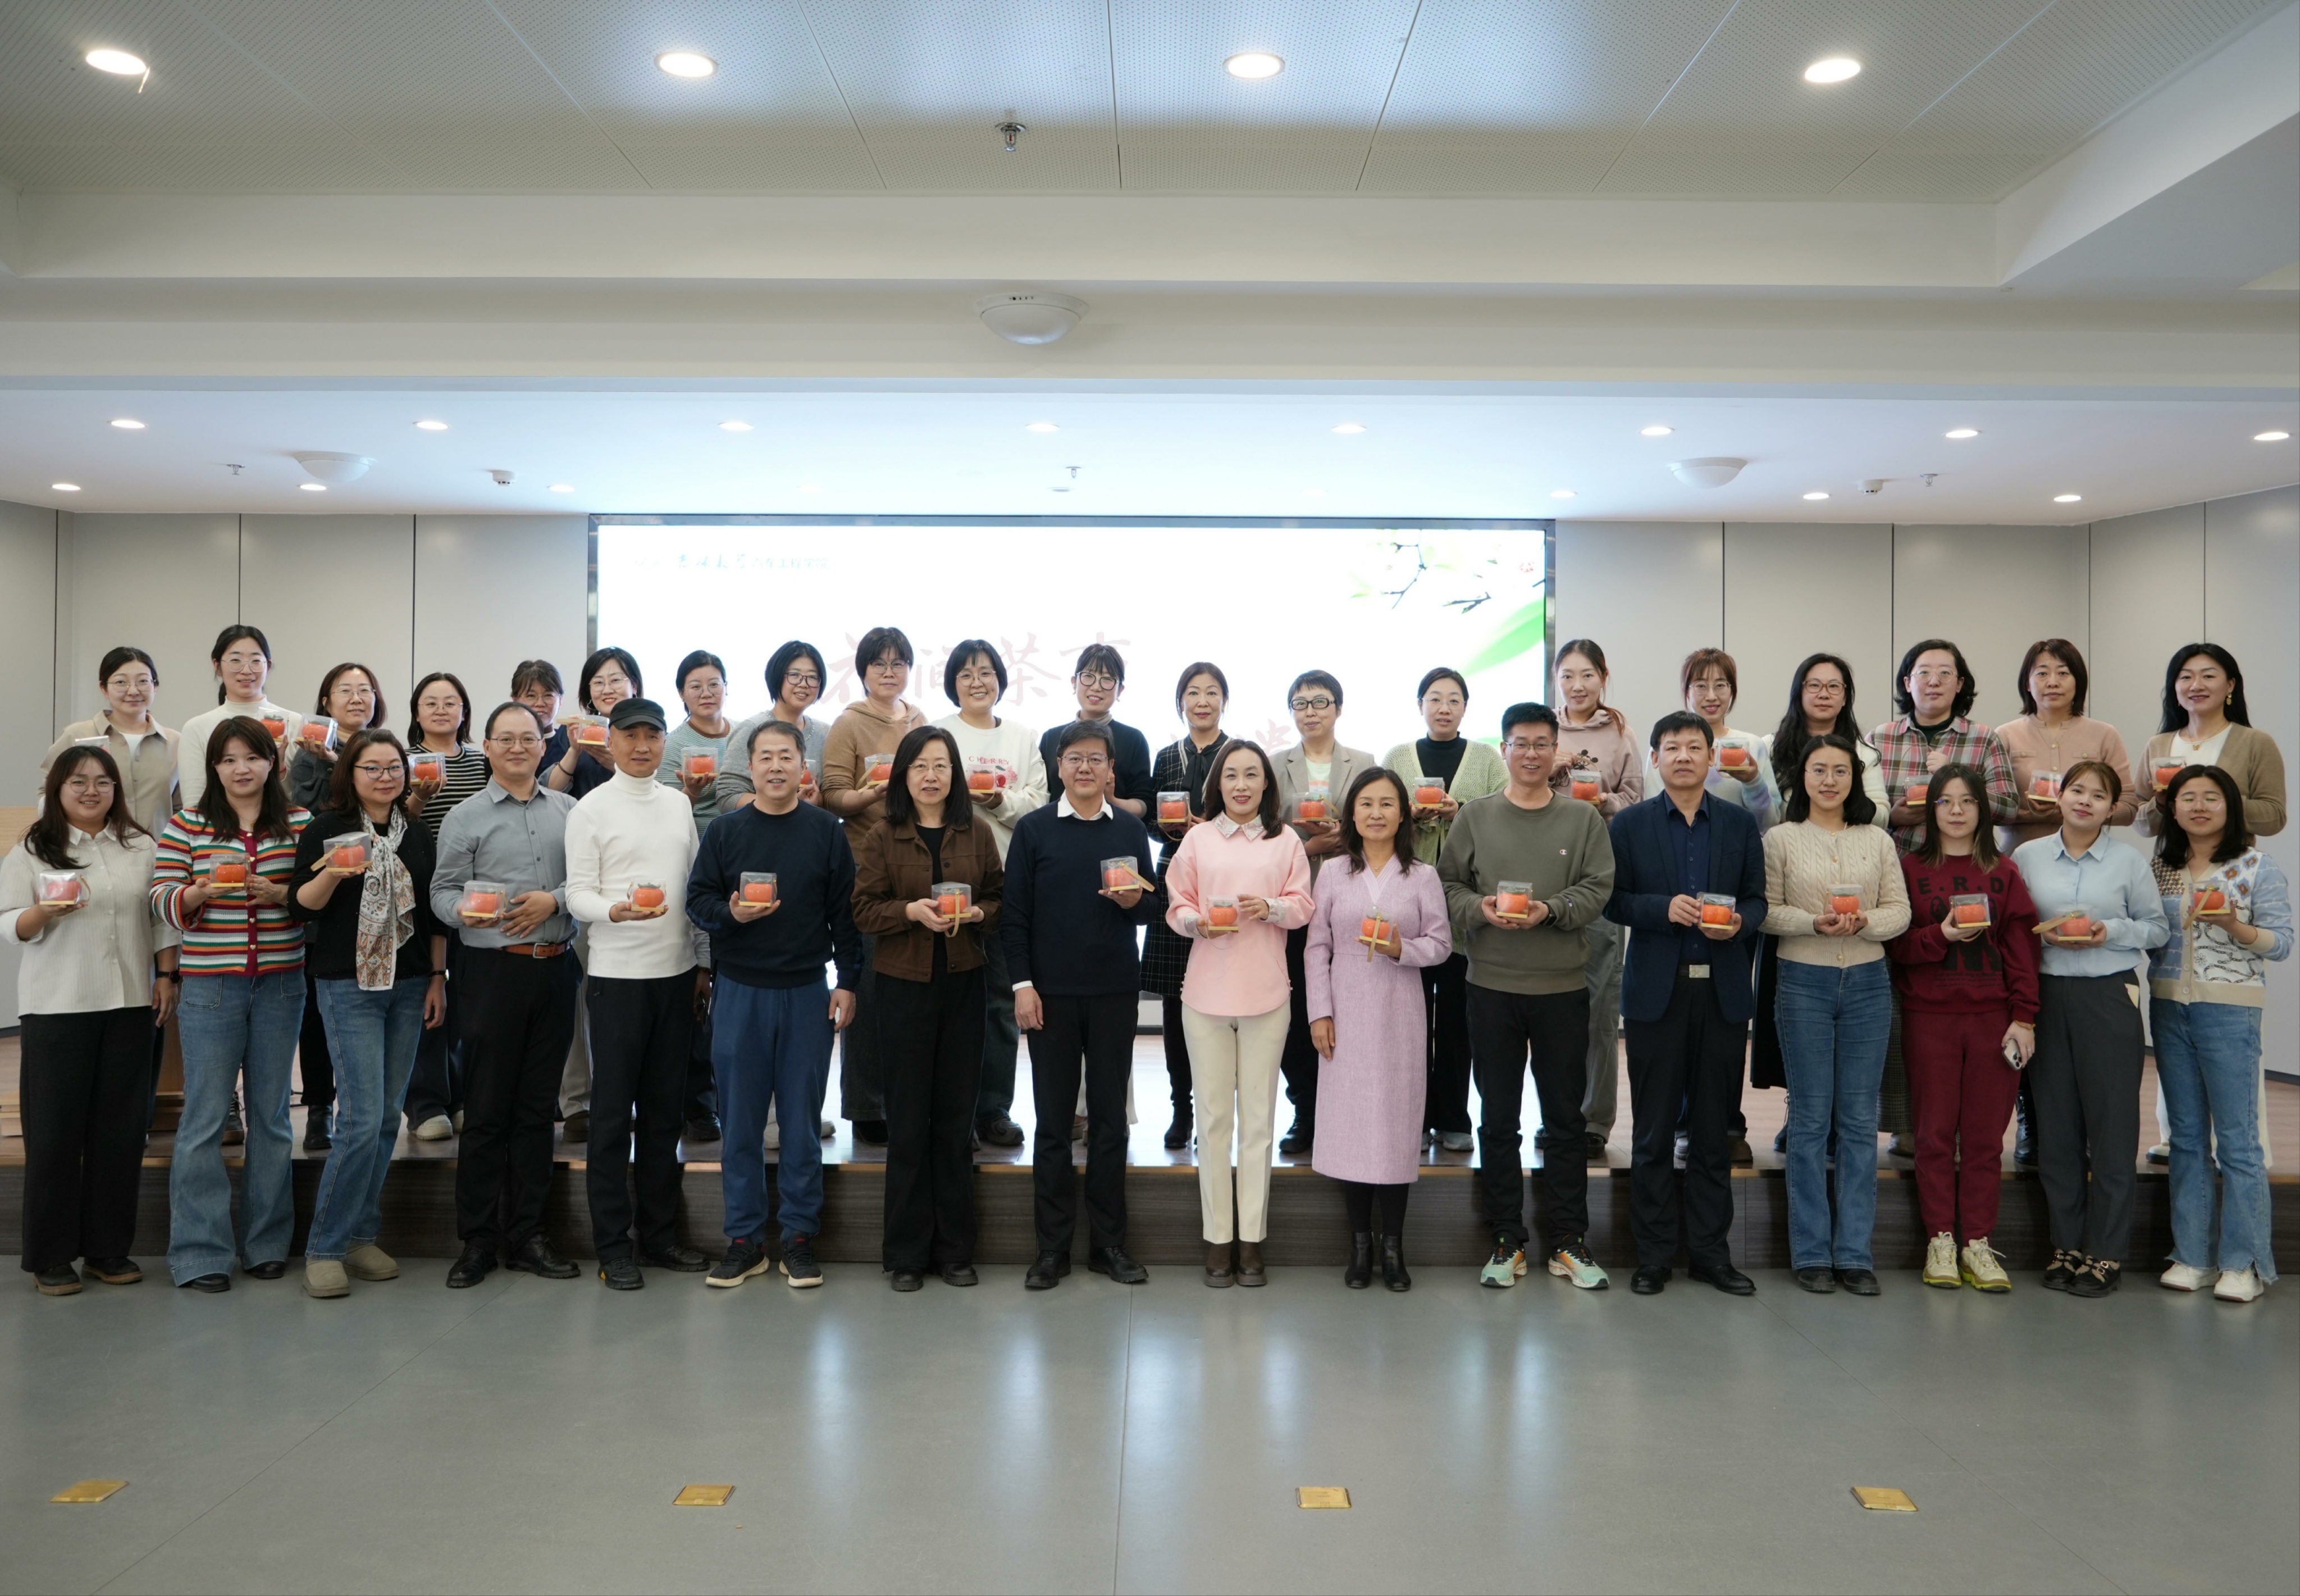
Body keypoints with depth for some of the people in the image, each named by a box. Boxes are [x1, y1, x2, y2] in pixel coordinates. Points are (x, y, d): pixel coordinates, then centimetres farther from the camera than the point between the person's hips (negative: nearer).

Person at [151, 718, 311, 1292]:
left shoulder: (300, 824, 4)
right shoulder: (186, 825, 2)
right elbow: (162, 899, 0)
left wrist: (282, 893, -14)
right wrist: (203, 890, -19)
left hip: (280, 983, 2)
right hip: (210, 986, -1)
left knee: (271, 1114, 9)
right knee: (205, 1116, 0)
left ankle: (266, 1243, 20)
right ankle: (200, 1251, 10)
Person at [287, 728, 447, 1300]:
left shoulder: (417, 833, 8)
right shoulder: (327, 828, -4)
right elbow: (301, 907, -8)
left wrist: (437, 978, 8)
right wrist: (332, 873, -26)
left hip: (408, 987, 5)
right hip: (349, 988, -5)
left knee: (387, 1118, 8)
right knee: (363, 1121, -12)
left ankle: (361, 1237, 20)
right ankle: (324, 1249, 1)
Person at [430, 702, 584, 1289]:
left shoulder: (568, 810, 10)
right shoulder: (466, 817, 3)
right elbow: (442, 891, -1)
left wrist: (554, 901, -11)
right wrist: (466, 911, -22)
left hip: (555, 970, 3)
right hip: (493, 971, -3)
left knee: (537, 1109, 10)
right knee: (486, 1112, 2)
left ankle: (525, 1236, 19)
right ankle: (477, 1242, 13)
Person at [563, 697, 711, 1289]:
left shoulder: (679, 804, 10)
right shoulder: (591, 809, -4)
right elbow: (578, 894, -8)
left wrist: (704, 963, 12)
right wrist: (617, 910, -29)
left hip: (677, 973, 5)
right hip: (617, 974, -5)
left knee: (664, 1108, 12)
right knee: (613, 1111, 2)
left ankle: (660, 1234, 22)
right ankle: (612, 1245, 11)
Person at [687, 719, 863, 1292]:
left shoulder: (826, 831, 2)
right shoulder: (725, 830, 3)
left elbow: (844, 912, 3)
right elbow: (697, 899, 3)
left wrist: (847, 982, 0)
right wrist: (730, 914, -17)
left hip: (807, 992, -1)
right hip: (740, 990, 1)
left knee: (802, 1117, 5)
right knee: (741, 1120, 6)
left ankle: (800, 1237, 16)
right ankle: (745, 1239, 17)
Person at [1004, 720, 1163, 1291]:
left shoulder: (1131, 830, 6)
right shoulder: (1033, 829, 1)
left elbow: (1155, 905, 10)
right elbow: (1014, 912, 0)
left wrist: (1135, 900, -13)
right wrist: (1022, 984, -7)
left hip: (1114, 992, 2)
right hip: (1051, 992, -1)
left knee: (1110, 1117, 7)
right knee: (1053, 1120, 5)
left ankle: (1109, 1242, 17)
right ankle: (1052, 1247, 13)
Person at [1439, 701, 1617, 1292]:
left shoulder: (1583, 818, 4)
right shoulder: (1475, 815, 5)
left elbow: (1598, 888, -3)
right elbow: (1448, 883, 3)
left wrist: (1551, 910, -18)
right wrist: (1480, 908, -15)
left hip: (1563, 985, 0)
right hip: (1491, 984, 0)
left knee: (1565, 1117, 8)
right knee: (1498, 1118, 7)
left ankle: (1568, 1242, 20)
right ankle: (1507, 1240, 19)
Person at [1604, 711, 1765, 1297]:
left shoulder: (1740, 823, 9)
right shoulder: (1630, 824, 4)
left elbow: (1757, 898, 9)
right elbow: (1612, 900, 0)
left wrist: (1739, 921, -12)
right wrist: (1664, 908, -16)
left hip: (1723, 991, 2)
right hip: (1657, 990, -1)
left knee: (1713, 1130, 8)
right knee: (1653, 1132, 4)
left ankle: (1711, 1252, 17)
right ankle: (1653, 1255, 13)